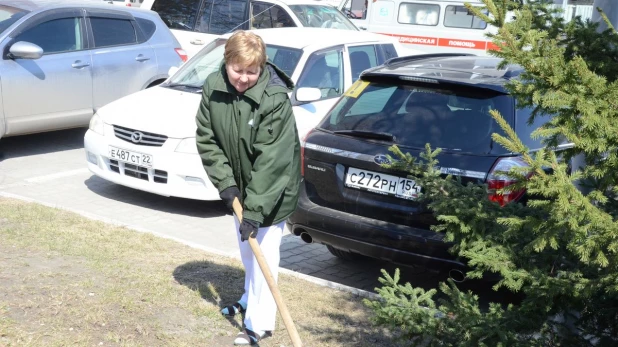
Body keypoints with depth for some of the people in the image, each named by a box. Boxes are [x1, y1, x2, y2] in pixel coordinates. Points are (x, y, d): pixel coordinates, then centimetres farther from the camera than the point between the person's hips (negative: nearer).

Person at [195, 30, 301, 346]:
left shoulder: (275, 99, -30)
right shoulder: (213, 87, -14)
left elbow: (271, 160, -32)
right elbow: (207, 139, -6)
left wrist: (255, 210, -33)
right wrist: (225, 183, -13)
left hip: (272, 187, -6)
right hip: (239, 182, 6)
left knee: (264, 250, -6)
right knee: (246, 248, 22)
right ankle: (251, 299, 44)